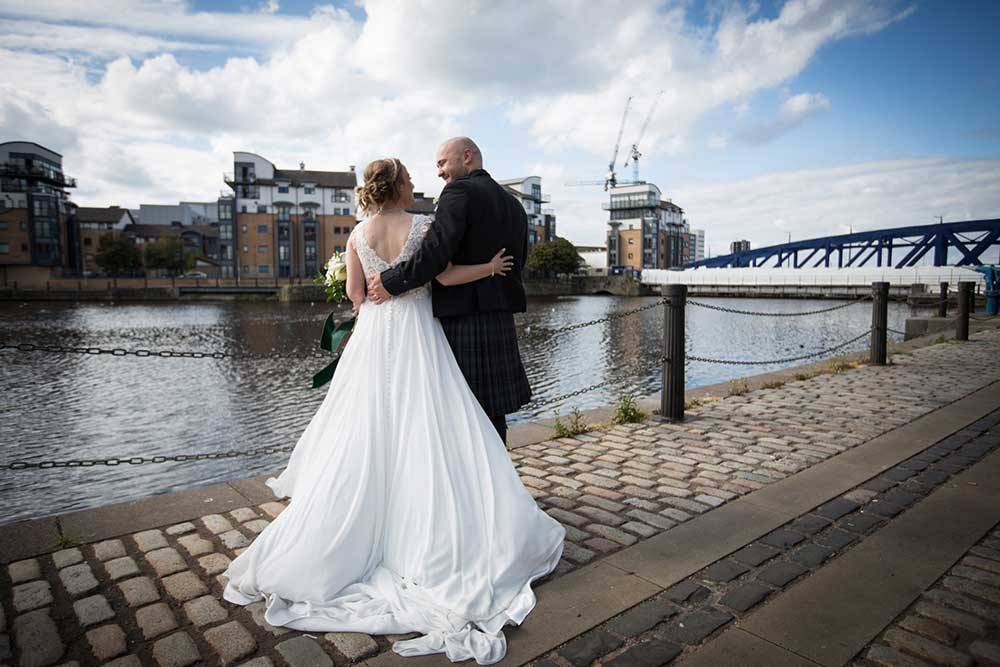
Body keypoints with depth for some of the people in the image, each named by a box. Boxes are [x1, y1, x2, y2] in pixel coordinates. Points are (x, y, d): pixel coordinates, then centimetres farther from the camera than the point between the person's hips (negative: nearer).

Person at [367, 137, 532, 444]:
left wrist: (389, 282, -8)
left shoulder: (459, 192, -8)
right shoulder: (513, 203, 17)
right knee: (492, 413, 14)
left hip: (462, 321, -8)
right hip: (500, 324, 8)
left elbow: (435, 254, -18)